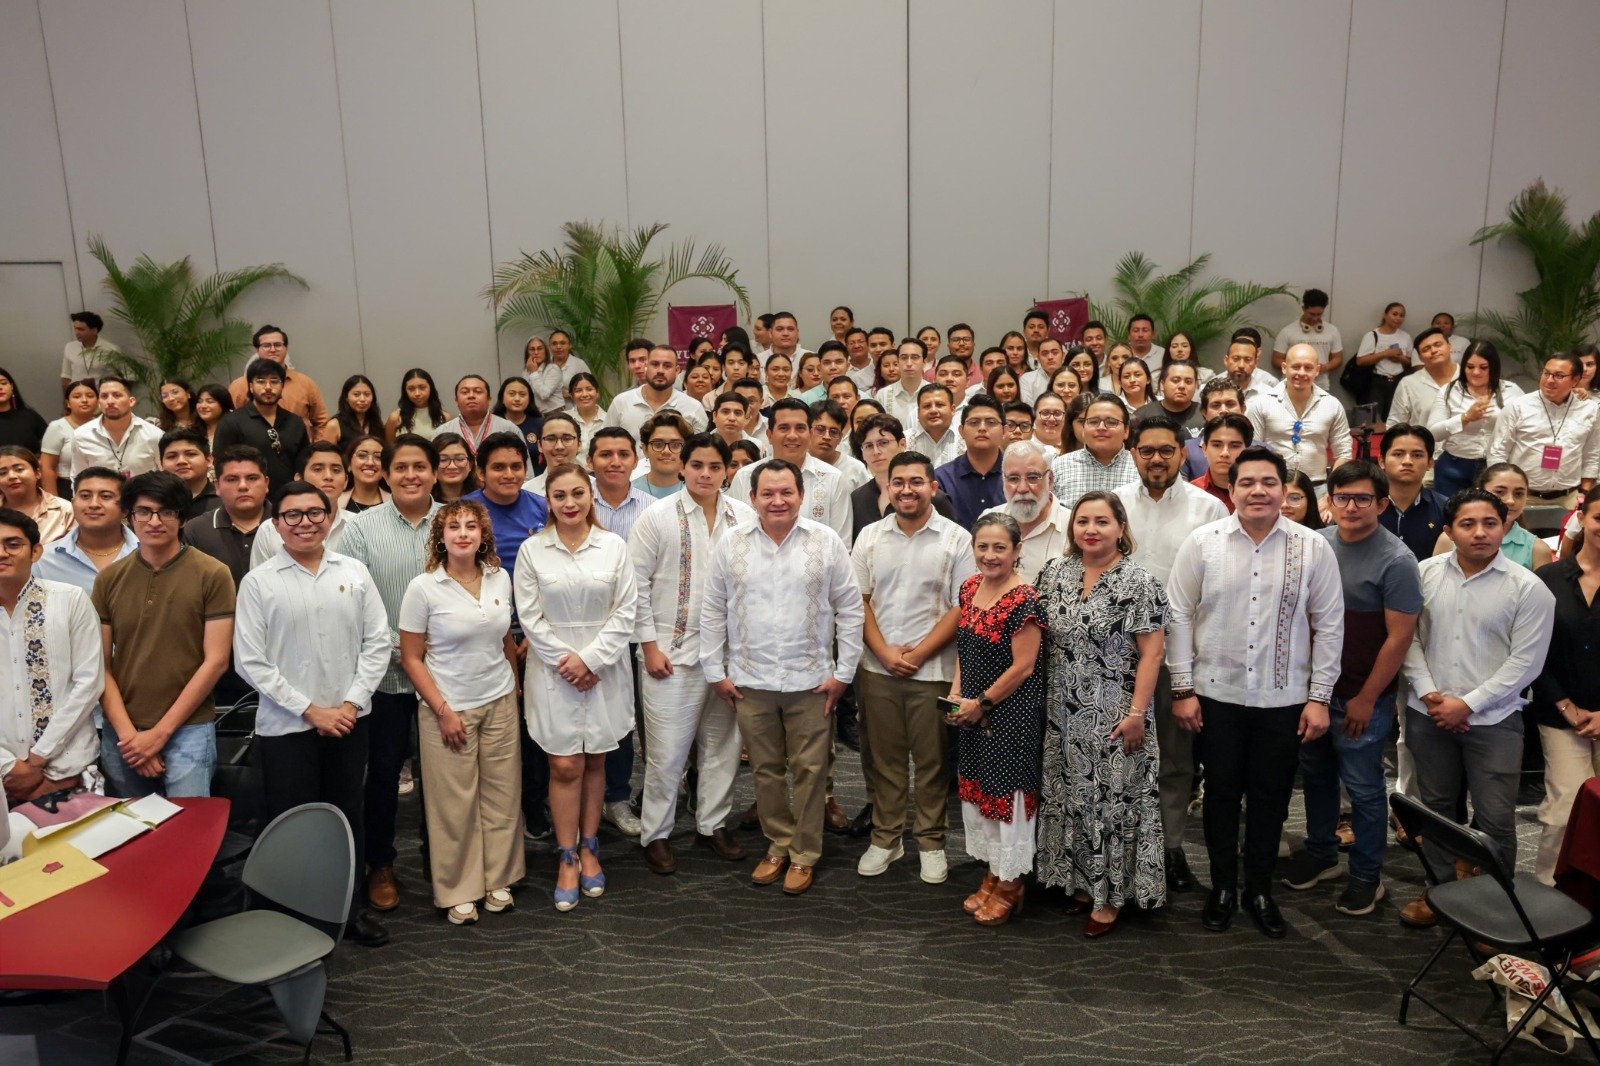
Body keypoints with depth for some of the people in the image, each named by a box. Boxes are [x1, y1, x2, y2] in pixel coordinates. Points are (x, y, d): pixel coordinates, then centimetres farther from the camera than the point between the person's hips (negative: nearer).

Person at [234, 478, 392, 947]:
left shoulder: (353, 573, 2)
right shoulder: (258, 583, -5)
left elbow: (378, 642, 3)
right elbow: (250, 662, -8)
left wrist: (351, 703, -7)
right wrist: (311, 710, -11)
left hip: (349, 720, 3)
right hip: (286, 727, -2)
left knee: (349, 818, 13)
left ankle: (352, 909, 28)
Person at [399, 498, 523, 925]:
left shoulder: (500, 579, 1)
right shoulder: (423, 588, -10)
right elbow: (411, 658, -7)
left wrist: (514, 685, 12)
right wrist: (443, 711, -10)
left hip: (500, 704, 4)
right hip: (448, 708, -4)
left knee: (502, 794, 9)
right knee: (455, 803, 4)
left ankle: (498, 880, 26)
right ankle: (458, 892, 20)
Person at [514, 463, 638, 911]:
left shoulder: (614, 546, 0)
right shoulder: (532, 550, -1)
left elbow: (626, 610, -3)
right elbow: (530, 616, -3)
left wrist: (591, 658, -10)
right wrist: (564, 660, -10)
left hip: (604, 668, 1)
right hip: (553, 669, -1)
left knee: (594, 761, 10)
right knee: (564, 766, -1)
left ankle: (589, 848, 26)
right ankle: (567, 859, 13)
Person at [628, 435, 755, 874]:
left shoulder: (744, 517, 3)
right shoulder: (657, 516, -4)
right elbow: (636, 583, -4)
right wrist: (649, 645, -7)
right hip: (672, 650, -3)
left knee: (722, 742, 13)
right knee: (667, 749, 1)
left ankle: (713, 823, 30)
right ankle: (655, 834, 18)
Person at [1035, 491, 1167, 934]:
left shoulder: (1139, 581, -11)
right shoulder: (1055, 574, 5)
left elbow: (1151, 652, -12)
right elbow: (1041, 636, 11)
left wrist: (1137, 713, -16)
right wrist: (1042, 702, 2)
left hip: (1113, 716, -5)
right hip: (1065, 715, 5)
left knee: (1112, 799, 3)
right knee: (1071, 796, 13)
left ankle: (1111, 894, 18)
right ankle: (1081, 881, 30)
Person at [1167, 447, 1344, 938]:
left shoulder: (1312, 548, -2)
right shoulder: (1202, 543, -4)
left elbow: (1329, 625, 1)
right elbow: (1180, 617, -1)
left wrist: (1319, 696, -1)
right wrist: (1183, 689, -4)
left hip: (1284, 699, 1)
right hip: (1216, 694, 0)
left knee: (1271, 797, 12)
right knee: (1221, 793, 11)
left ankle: (1260, 891, 30)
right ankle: (1222, 888, 29)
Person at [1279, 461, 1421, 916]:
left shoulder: (1395, 560, -15)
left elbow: (1399, 636, -15)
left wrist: (1366, 698, -13)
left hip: (1361, 697, -5)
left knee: (1363, 786, 6)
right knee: (1315, 773, 19)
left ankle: (1366, 874, 24)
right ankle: (1320, 853, 37)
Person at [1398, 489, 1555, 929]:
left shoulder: (1528, 589, -8)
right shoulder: (1425, 573, -1)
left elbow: (1525, 661, -9)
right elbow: (1409, 638, 3)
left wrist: (1468, 704, -13)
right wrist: (1429, 693, -8)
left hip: (1492, 719, -3)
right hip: (1428, 714, 3)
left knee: (1495, 819, 1)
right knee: (1435, 807, 15)